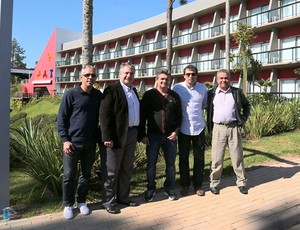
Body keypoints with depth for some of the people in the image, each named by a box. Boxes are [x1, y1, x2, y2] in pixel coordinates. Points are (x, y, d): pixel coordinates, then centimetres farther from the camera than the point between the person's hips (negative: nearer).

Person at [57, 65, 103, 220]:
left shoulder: (98, 95, 4)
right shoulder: (71, 94, -6)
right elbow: (61, 118, -5)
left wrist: (99, 136, 9)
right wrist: (65, 140, -11)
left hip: (90, 143, 3)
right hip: (72, 142, -3)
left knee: (86, 173, 13)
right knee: (69, 175, 6)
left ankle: (81, 201, 30)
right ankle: (68, 205, 23)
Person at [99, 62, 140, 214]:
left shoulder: (134, 91, 14)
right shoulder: (112, 90, -9)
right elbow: (104, 115, -15)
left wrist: (139, 133, 12)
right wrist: (107, 137, -21)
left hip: (132, 133, 8)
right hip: (117, 135, -7)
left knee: (127, 169, 16)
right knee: (112, 171, 4)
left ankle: (123, 197, 31)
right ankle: (109, 201, 17)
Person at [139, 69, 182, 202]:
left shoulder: (174, 96, 8)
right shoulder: (149, 95, 1)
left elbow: (179, 115, 10)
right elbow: (142, 115, -1)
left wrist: (176, 131, -2)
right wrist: (142, 135, -5)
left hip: (170, 136, 2)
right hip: (153, 135, -2)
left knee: (171, 164, 9)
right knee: (151, 163, 6)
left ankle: (169, 188, 26)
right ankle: (150, 189, 22)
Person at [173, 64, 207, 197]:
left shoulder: (203, 88, 1)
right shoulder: (177, 88, -6)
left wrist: (197, 111, 6)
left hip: (199, 127, 2)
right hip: (183, 128, -1)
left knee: (199, 158, 8)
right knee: (183, 158, 8)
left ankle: (198, 185, 23)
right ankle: (184, 185, 23)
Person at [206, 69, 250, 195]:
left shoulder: (237, 92, 6)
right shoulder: (211, 93, 4)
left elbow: (246, 106, 17)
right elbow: (207, 109, 13)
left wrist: (243, 119, 6)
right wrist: (209, 125, 6)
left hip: (234, 128, 1)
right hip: (218, 128, 0)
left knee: (237, 157, 7)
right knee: (217, 158, 3)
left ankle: (242, 182, 20)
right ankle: (214, 183, 15)